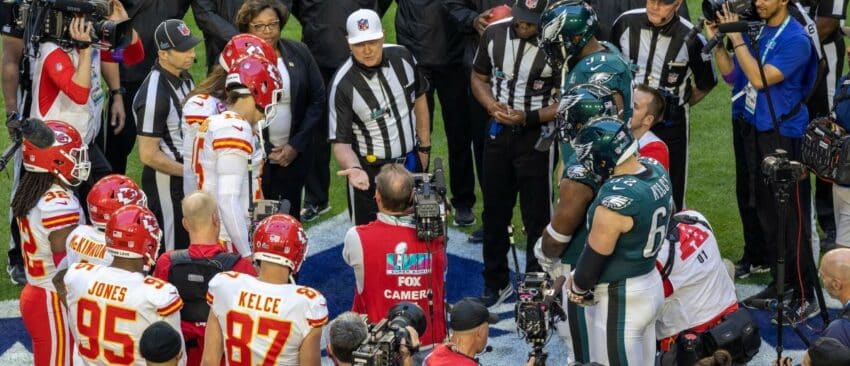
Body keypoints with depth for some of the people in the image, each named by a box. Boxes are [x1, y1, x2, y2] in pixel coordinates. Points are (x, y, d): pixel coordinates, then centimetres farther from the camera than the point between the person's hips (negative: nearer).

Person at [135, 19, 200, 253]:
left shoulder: (184, 77, 6)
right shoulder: (155, 95, -24)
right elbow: (148, 155, -21)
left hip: (186, 173, 9)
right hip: (166, 179, -9)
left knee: (189, 246, 14)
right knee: (172, 252, -2)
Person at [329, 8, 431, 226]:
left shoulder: (402, 57, -7)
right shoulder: (343, 85, -22)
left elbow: (419, 99, 10)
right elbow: (340, 141, -20)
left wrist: (424, 147, 13)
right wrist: (354, 169, -39)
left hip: (411, 164, 5)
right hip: (370, 173, -5)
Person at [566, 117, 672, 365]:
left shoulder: (616, 199, -29)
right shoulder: (657, 171, -2)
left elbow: (595, 256, -19)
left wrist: (578, 289, 3)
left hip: (620, 301, -9)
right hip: (652, 285, 9)